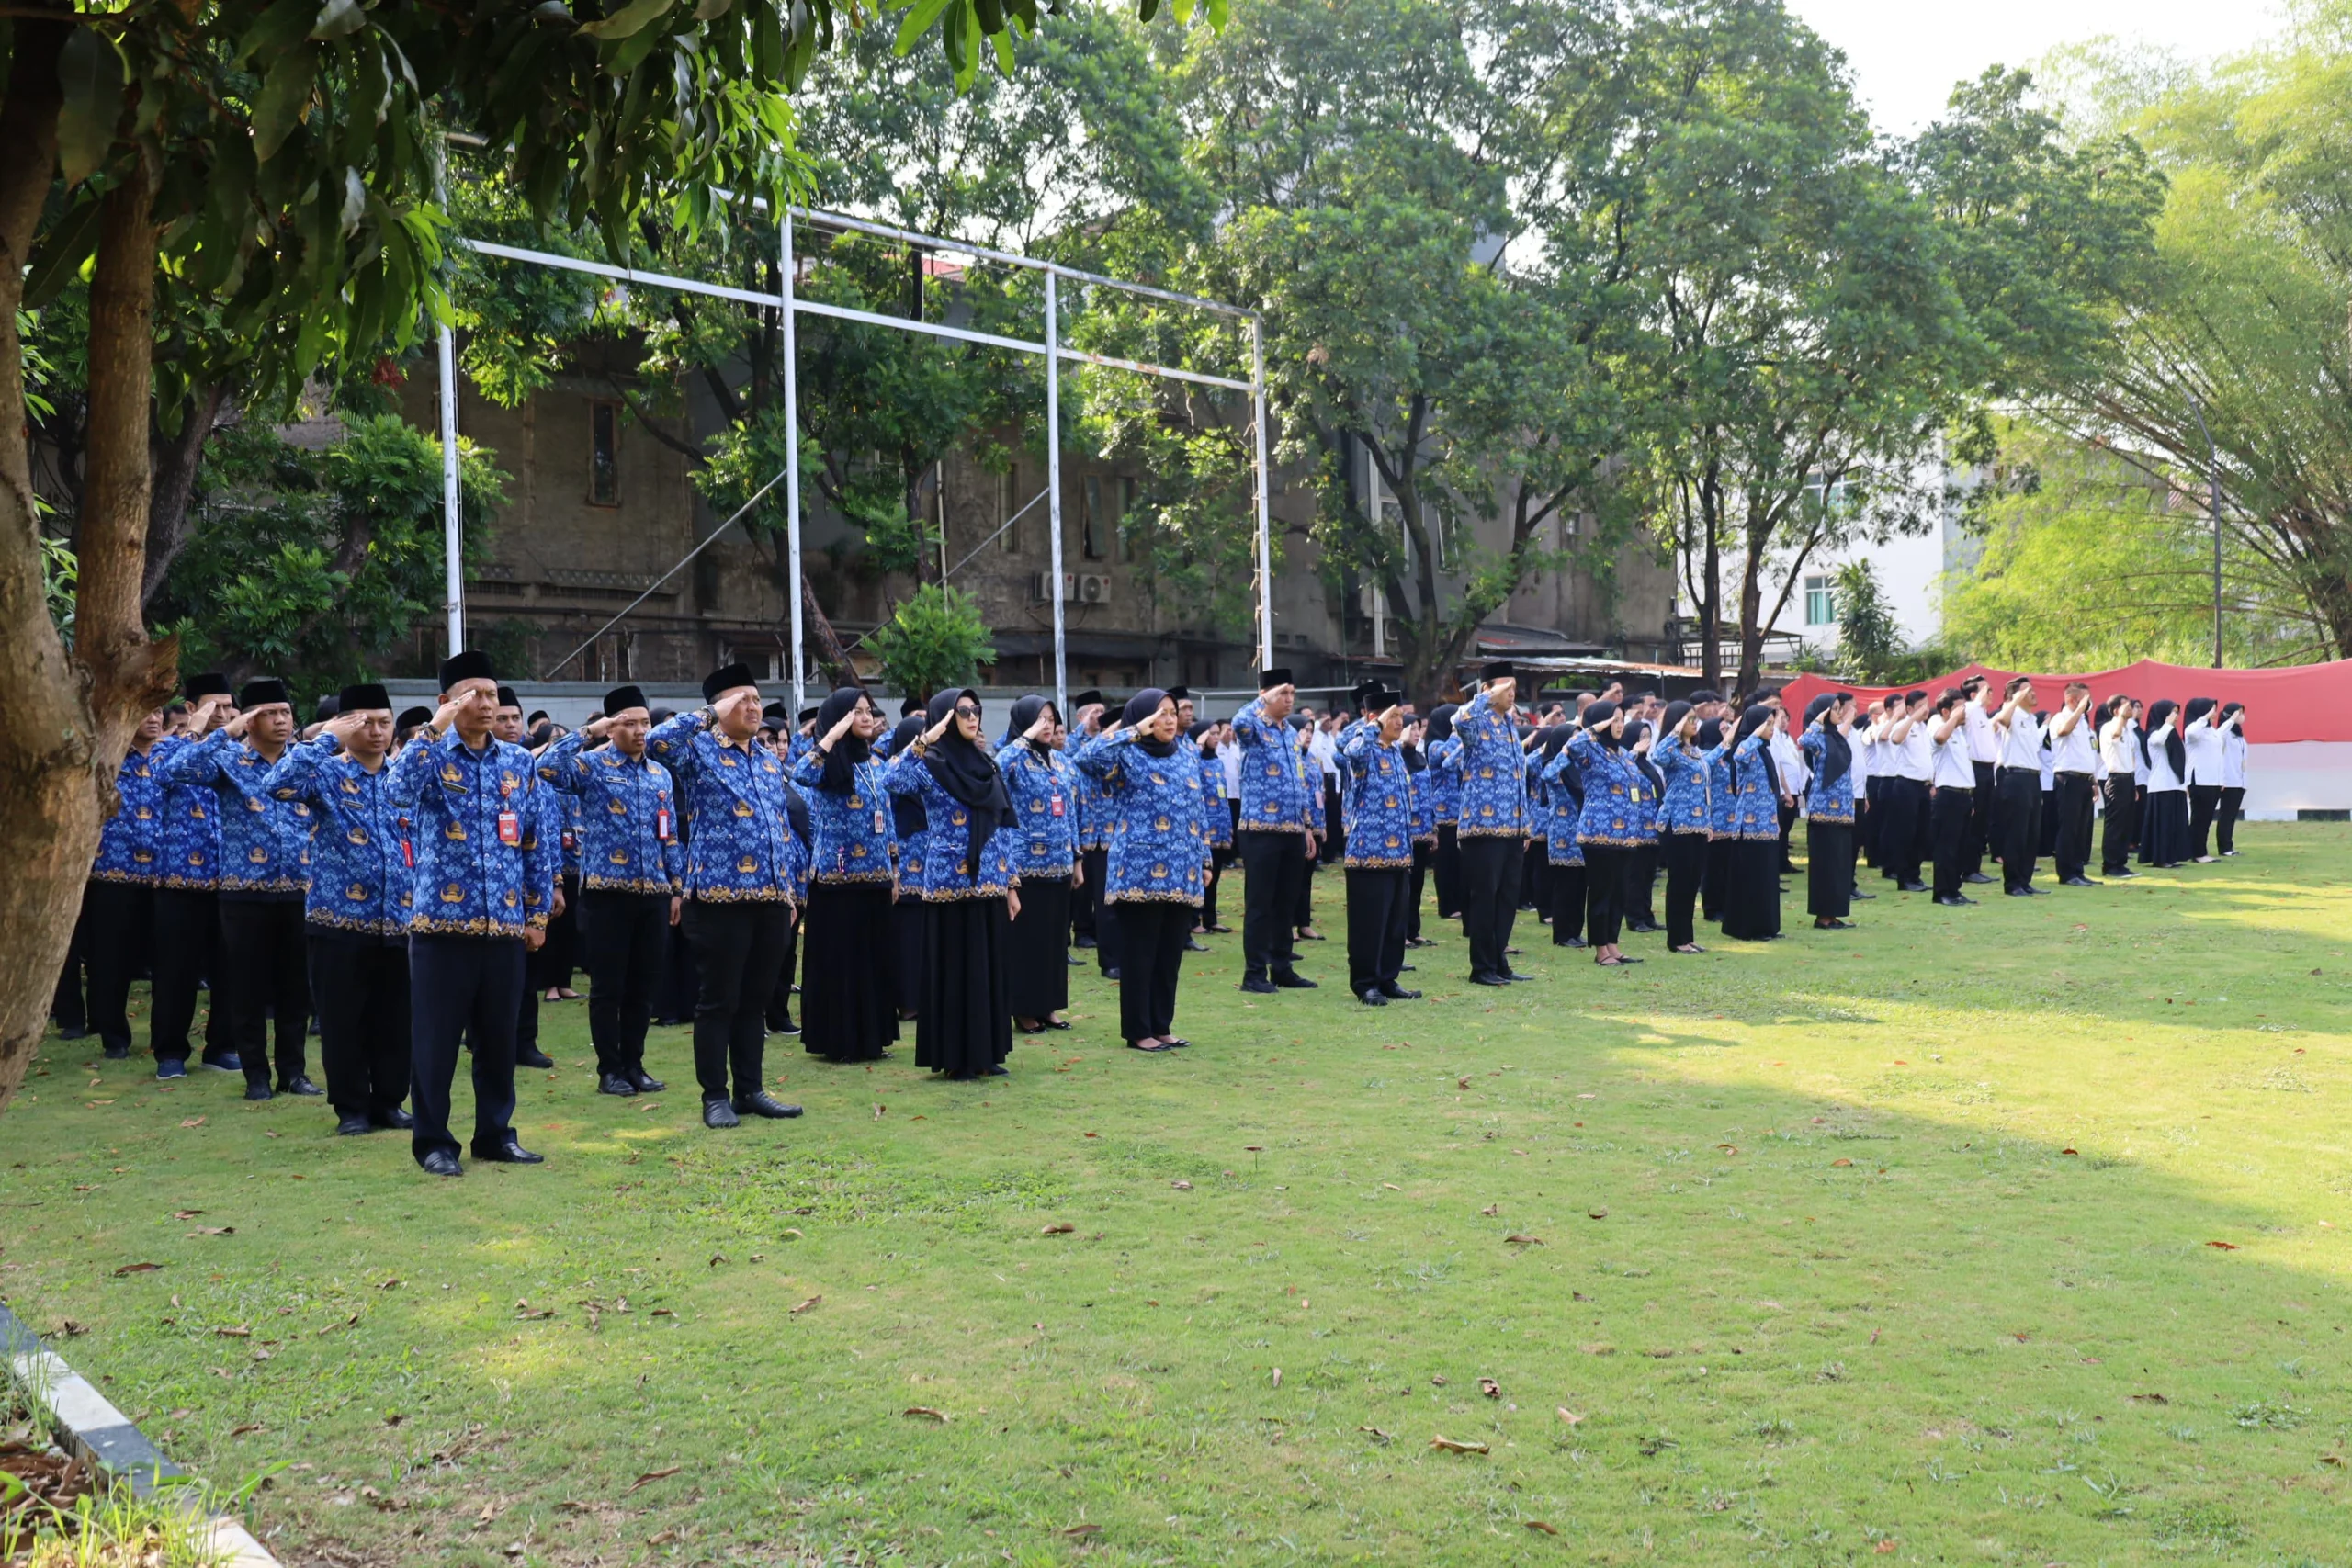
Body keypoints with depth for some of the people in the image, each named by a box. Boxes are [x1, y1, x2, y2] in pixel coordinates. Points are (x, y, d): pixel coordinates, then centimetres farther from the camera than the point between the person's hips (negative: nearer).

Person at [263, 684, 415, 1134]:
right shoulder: (326, 774, -1)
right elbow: (278, 785, -22)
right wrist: (326, 738, -18)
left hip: (400, 920, 3)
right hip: (340, 917, -3)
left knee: (395, 1020, 8)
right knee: (343, 1020, 3)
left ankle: (389, 1102, 20)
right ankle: (351, 1109, 14)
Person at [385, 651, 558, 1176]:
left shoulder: (520, 762, 10)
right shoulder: (431, 755, 0)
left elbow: (536, 843, 13)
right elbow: (397, 790, -24)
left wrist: (539, 911, 10)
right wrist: (434, 729, -21)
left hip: (505, 924, 4)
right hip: (442, 920, -3)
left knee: (499, 1036, 10)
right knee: (436, 1037, 2)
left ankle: (495, 1133, 23)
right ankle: (432, 1141, 12)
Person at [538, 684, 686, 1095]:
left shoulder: (661, 774, 13)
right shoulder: (591, 766, -2)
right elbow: (546, 767, -22)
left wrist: (677, 887, 10)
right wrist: (588, 732, -16)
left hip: (654, 893, 5)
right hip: (606, 891, -4)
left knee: (643, 985, 9)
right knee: (608, 986, 2)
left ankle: (634, 1064, 19)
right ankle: (610, 1070, 11)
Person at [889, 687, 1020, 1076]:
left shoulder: (987, 765, 12)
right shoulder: (928, 765, -6)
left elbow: (1001, 829, 14)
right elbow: (892, 781, -28)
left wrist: (1010, 883, 11)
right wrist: (923, 741, -27)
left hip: (988, 880, 6)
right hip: (950, 880, -6)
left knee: (989, 966, 9)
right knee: (954, 968, -1)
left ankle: (984, 1053, 17)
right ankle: (954, 1057, 6)